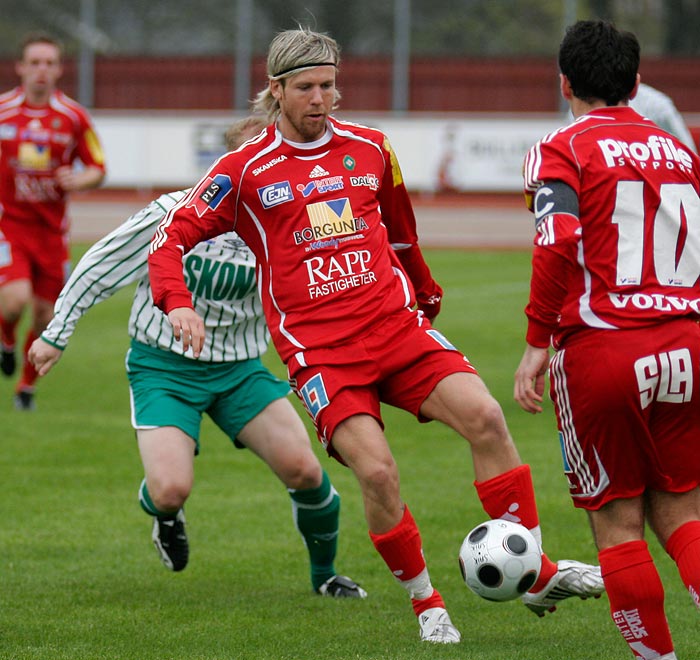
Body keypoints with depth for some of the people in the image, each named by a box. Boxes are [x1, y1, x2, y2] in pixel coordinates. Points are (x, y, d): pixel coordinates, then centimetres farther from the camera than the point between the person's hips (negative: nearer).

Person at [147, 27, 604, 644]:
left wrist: (425, 292, 42)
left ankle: (537, 575, -9)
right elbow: (171, 236, 0)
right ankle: (427, 604, 2)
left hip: (397, 326, 3)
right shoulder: (246, 170, 1)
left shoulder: (371, 148, 12)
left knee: (485, 416, -17)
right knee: (377, 471, -21)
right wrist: (177, 303, -18)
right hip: (318, 351, -3)